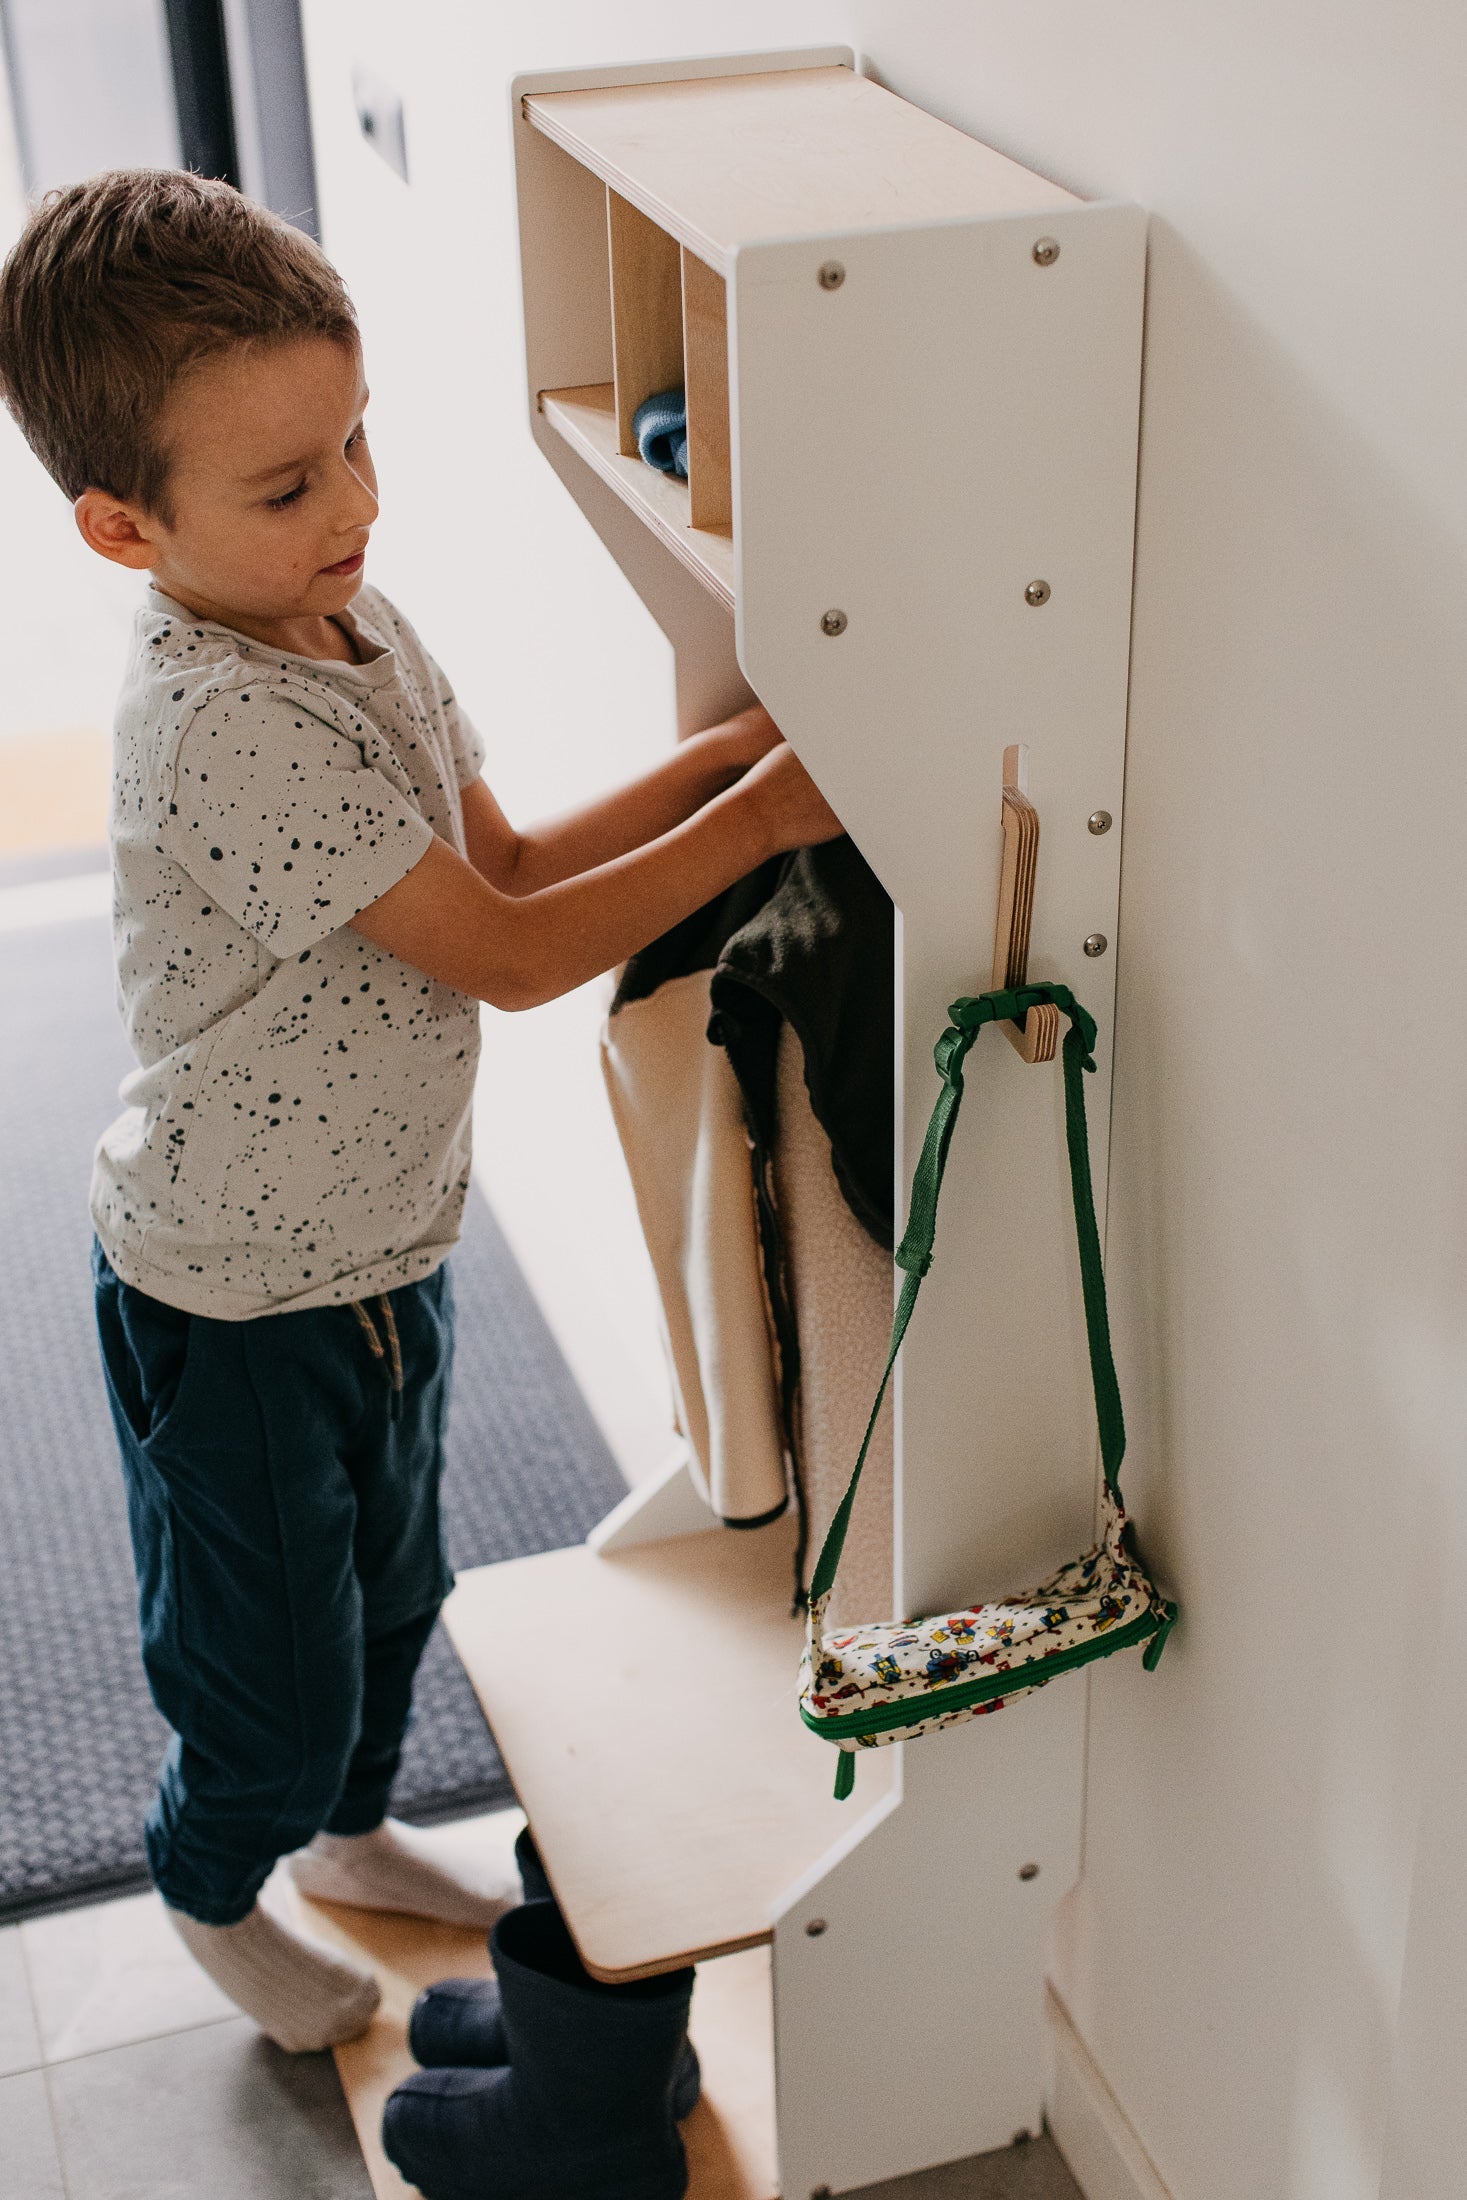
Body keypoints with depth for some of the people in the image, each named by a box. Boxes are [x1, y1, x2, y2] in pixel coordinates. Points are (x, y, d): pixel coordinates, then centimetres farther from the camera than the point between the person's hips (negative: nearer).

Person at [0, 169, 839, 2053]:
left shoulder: (351, 626, -3)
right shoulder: (226, 731, -33)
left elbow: (504, 865, 4)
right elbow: (512, 955, -29)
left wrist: (722, 753, -8)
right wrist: (759, 819, -24)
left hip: (383, 1251, 8)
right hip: (237, 1309, -8)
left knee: (390, 1594, 29)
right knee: (270, 1666, 15)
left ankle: (349, 1827, 56)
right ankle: (211, 1894, 45)